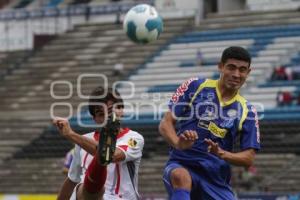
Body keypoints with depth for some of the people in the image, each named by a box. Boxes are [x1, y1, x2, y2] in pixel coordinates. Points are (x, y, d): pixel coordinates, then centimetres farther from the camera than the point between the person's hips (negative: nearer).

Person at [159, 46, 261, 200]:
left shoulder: (247, 111, 9)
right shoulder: (195, 86, 2)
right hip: (182, 165, -4)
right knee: (181, 177, -39)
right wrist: (178, 143, -23)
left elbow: (248, 158, 5)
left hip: (217, 178, 4)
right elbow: (165, 124, 0)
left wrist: (221, 153, -16)